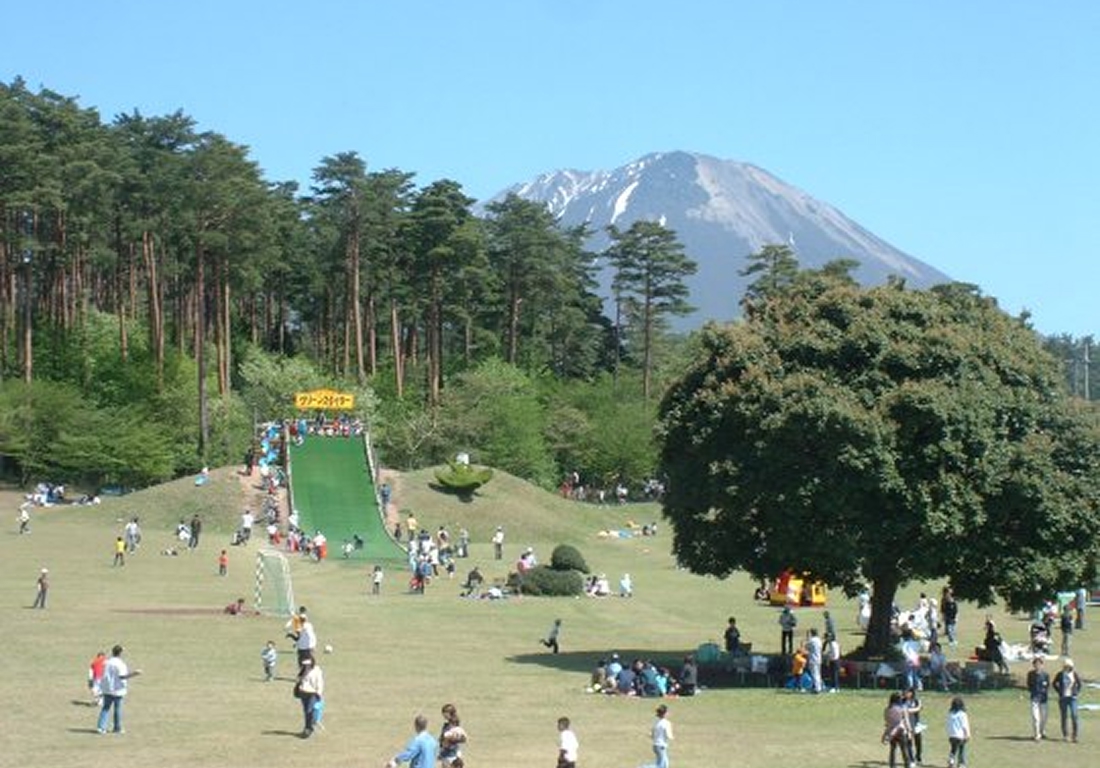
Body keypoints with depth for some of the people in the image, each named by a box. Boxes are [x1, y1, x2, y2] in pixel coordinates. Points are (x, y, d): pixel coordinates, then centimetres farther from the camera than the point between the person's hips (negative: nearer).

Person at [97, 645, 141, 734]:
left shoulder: (107, 662, 5)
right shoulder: (120, 664, -14)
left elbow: (104, 675, 14)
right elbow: (122, 676, -22)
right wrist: (133, 673, -24)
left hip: (107, 690, 5)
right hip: (117, 690, -5)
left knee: (106, 708, 7)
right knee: (118, 709, 6)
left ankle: (100, 726, -4)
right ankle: (118, 728, 15)